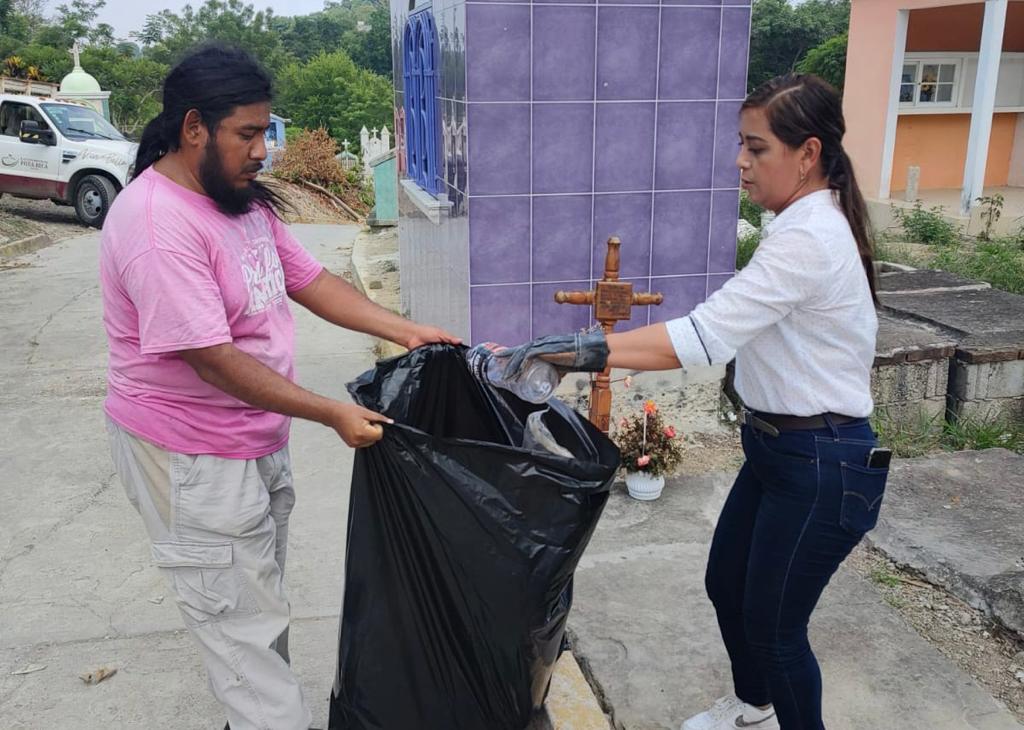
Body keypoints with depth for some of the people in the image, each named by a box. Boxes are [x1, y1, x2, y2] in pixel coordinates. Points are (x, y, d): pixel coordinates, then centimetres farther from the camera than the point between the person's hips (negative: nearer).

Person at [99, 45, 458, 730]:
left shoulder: (245, 199, 4)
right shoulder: (158, 224, -25)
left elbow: (309, 279, 7)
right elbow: (215, 360, -28)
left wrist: (407, 330, -3)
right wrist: (333, 413, -26)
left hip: (259, 438, 9)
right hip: (193, 459, -9)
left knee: (262, 604, 22)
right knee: (244, 622, 3)